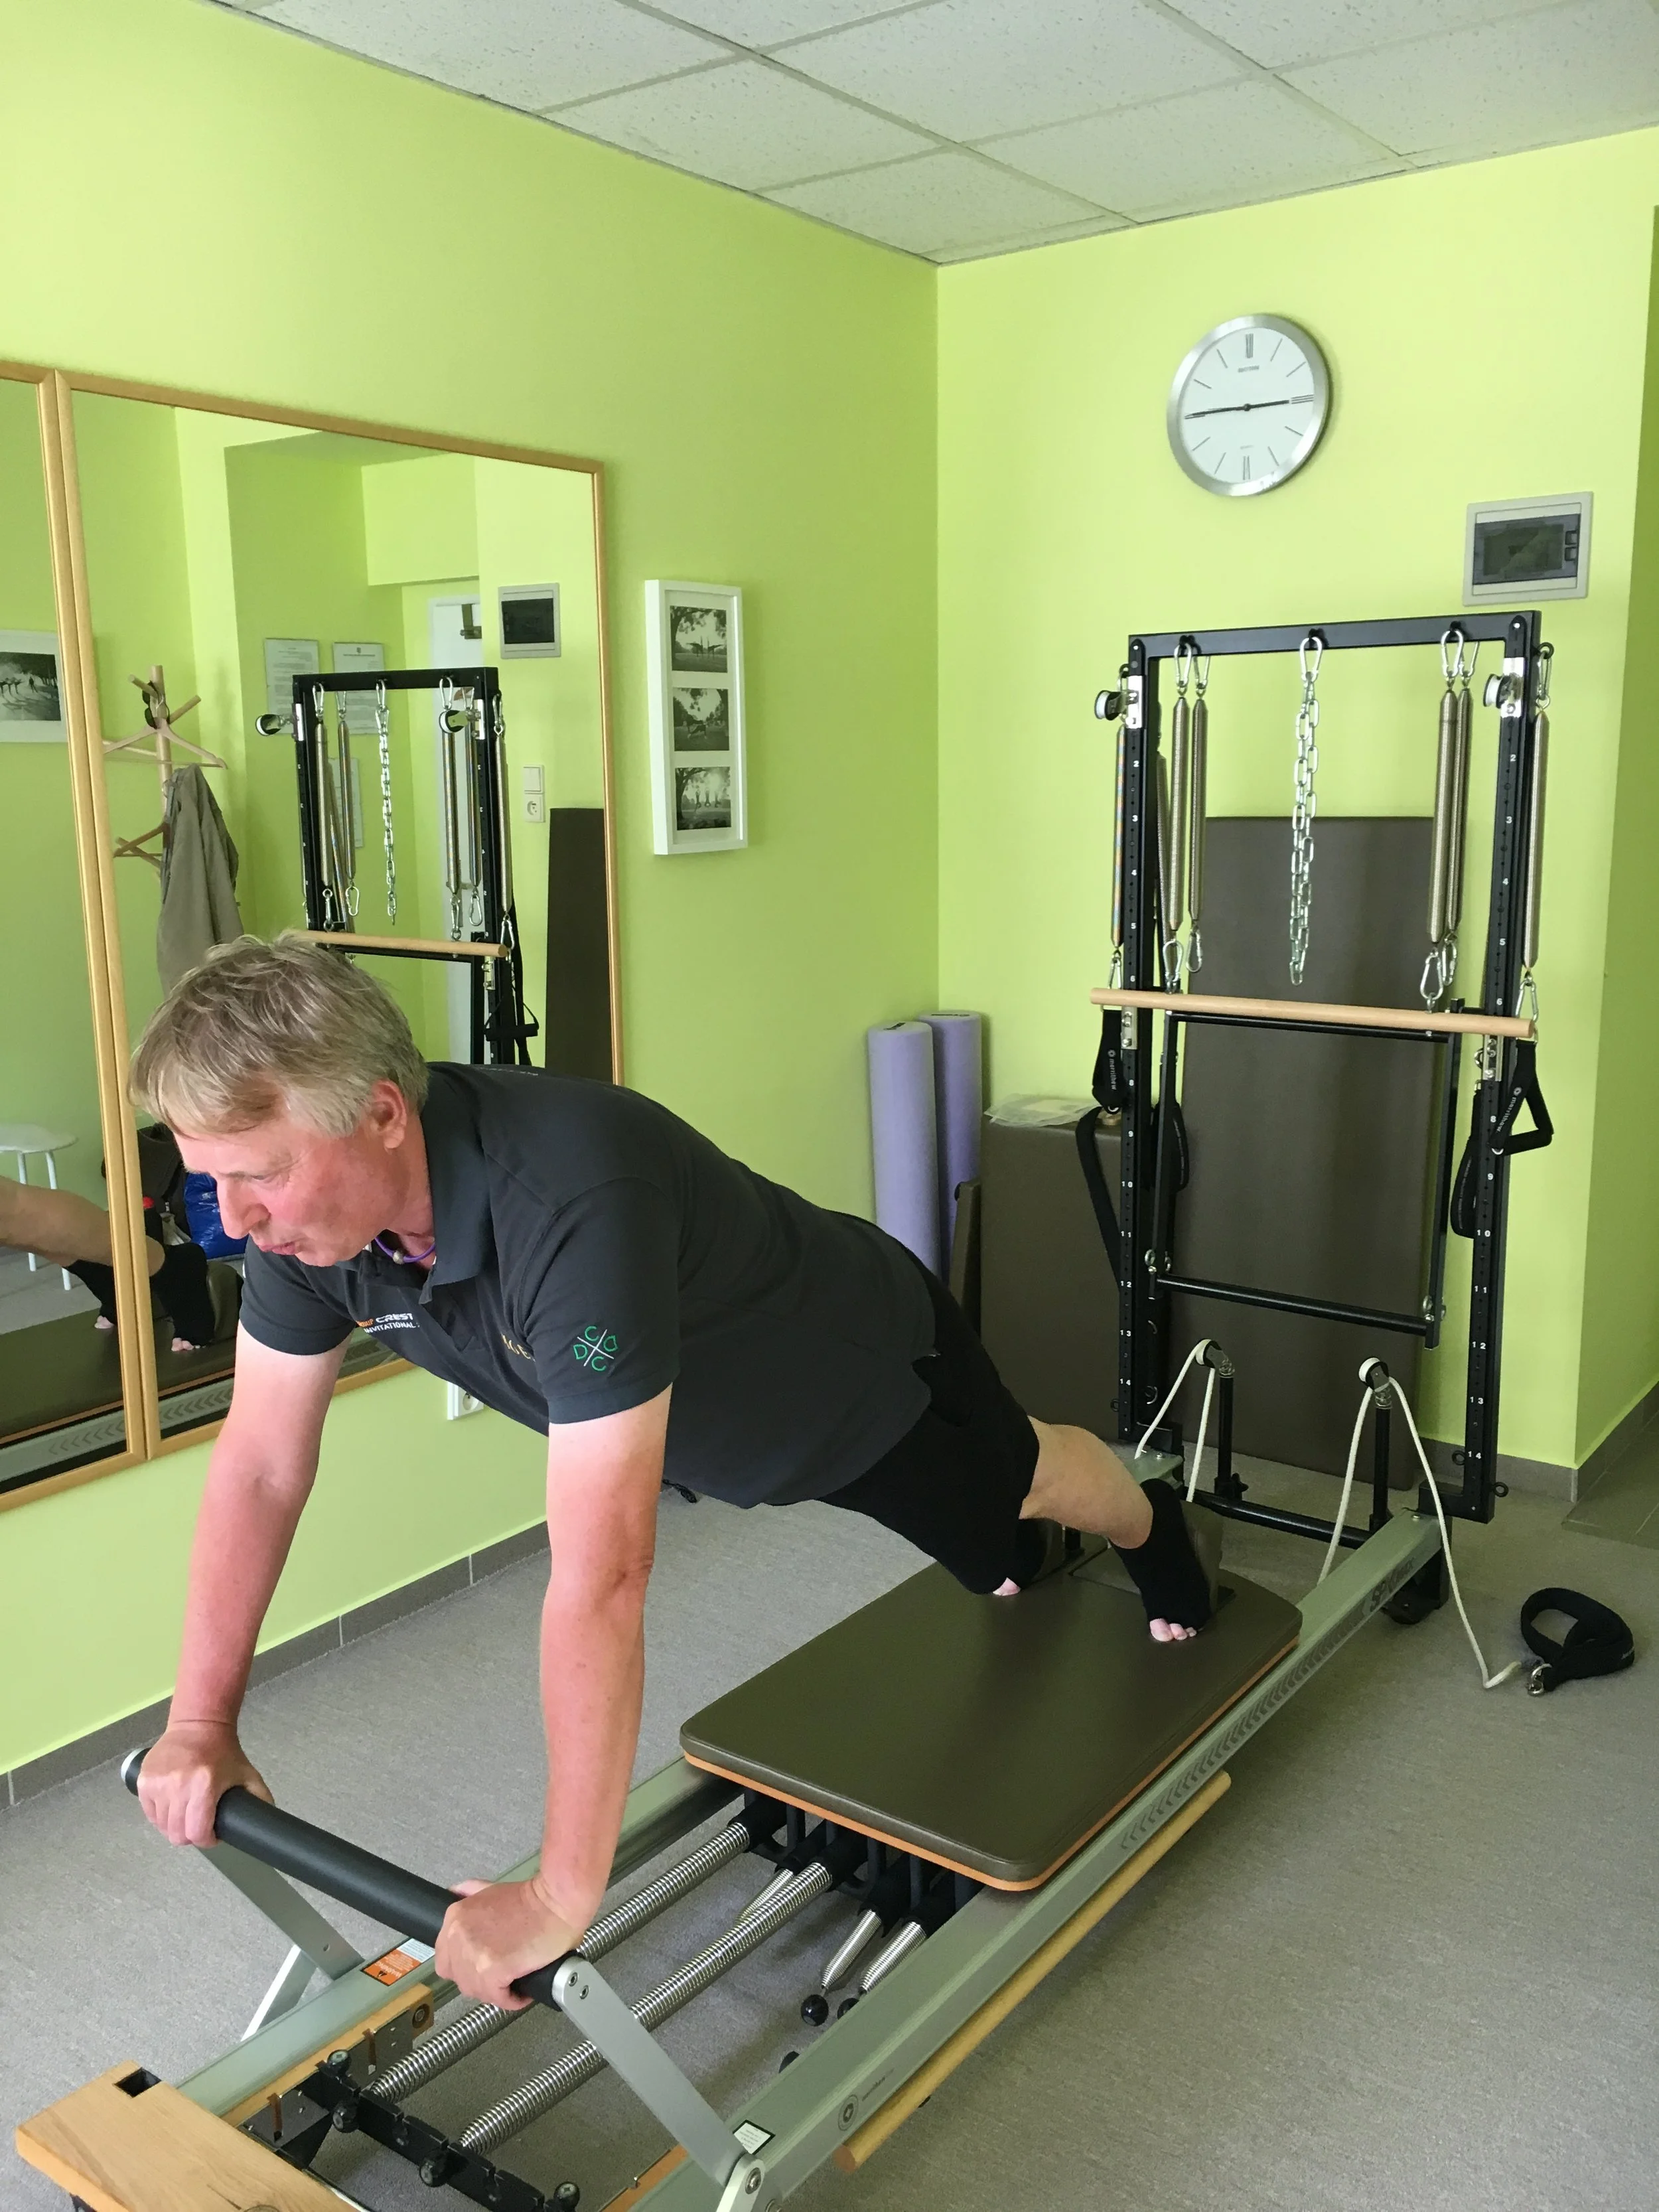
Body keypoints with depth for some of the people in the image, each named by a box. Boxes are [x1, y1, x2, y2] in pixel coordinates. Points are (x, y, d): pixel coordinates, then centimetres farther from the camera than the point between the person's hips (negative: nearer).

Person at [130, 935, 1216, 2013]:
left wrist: (561, 1897, -44)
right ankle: (1034, 1554, 70)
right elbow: (261, 1462, -14)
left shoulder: (568, 1204, -51)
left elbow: (600, 1576, -50)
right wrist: (202, 1723, -13)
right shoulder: (311, 1198, -27)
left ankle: (1153, 1525, 63)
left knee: (1014, 1477, 28)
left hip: (872, 1368, -6)